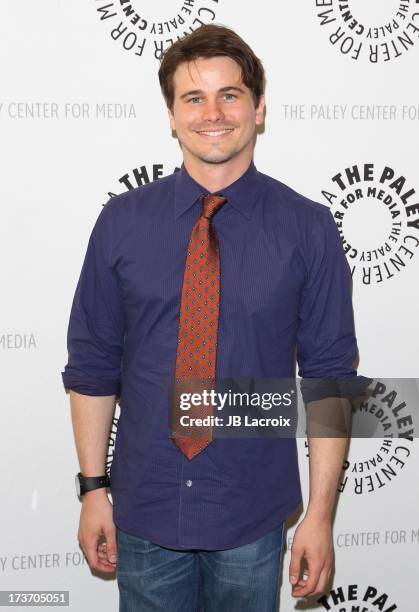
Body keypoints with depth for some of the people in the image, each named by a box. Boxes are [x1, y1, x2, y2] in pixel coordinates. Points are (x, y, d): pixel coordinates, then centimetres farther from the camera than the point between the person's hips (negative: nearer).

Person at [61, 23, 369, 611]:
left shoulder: (307, 228, -8)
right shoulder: (122, 221, -5)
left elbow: (329, 380, -6)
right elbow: (91, 364, 1)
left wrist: (320, 514, -5)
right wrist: (94, 488, 1)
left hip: (253, 516, -1)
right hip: (145, 506, 1)